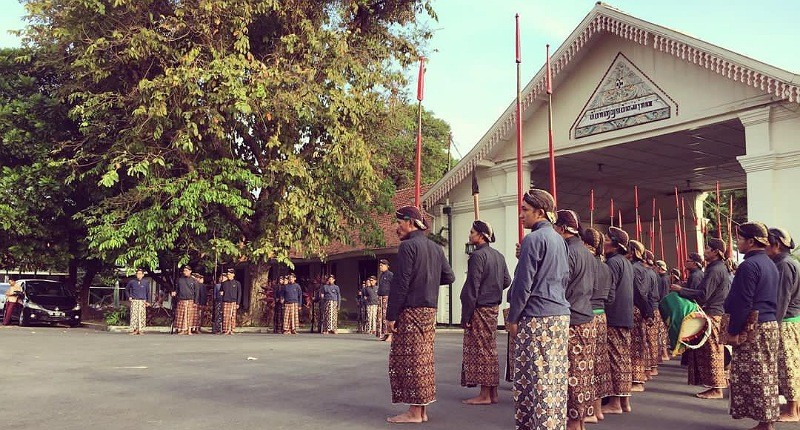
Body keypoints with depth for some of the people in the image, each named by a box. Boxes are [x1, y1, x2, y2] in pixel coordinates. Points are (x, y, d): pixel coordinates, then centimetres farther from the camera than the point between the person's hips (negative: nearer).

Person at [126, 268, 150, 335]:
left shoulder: (146, 282, 2)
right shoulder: (132, 282, 1)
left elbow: (148, 292, 9)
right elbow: (126, 289, 18)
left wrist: (147, 301, 3)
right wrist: (129, 297, 8)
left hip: (142, 301, 0)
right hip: (134, 301, 0)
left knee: (141, 316, -1)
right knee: (134, 315, -5)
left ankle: (139, 330, 7)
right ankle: (134, 329, 0)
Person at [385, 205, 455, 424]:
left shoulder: (407, 246, -12)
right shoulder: (435, 248, 12)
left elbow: (400, 284, -16)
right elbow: (449, 277, 15)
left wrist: (391, 316, -13)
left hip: (410, 311, -8)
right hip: (429, 311, 8)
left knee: (408, 360, -2)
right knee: (424, 359, 11)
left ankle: (414, 412, 1)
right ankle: (423, 409, 17)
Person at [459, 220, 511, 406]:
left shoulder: (477, 256, -16)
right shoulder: (498, 256, 11)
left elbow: (471, 287, -18)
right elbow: (507, 281, 16)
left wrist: (466, 315, -15)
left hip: (480, 309, -9)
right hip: (494, 307, 9)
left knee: (480, 351, -3)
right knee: (490, 350, 13)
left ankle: (485, 395, 1)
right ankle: (493, 392, 19)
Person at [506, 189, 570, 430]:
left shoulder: (533, 239, -11)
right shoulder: (559, 240, 15)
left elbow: (523, 283, -13)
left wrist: (513, 318, -6)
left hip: (537, 318, -9)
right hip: (561, 314, 9)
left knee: (536, 377, -5)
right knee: (556, 378, 11)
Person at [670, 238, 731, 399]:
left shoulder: (715, 270, -16)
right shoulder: (721, 268, 15)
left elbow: (703, 295, -20)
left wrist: (681, 290, -14)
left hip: (711, 315, -10)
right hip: (717, 313, 10)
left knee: (711, 352, -4)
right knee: (713, 352, 12)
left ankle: (716, 388, 1)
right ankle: (716, 385, 17)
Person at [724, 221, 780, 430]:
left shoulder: (749, 265, -16)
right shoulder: (770, 264, 14)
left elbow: (742, 303, -18)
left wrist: (733, 331, -13)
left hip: (752, 327, -10)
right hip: (771, 325, 10)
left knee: (753, 376, -4)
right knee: (767, 374, 12)